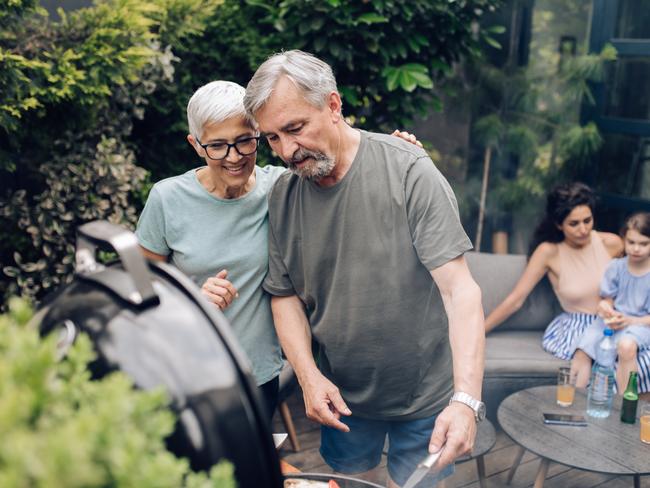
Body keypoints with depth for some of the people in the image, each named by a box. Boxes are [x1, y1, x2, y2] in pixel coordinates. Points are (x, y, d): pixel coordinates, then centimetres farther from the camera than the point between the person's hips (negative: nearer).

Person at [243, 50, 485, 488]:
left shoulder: (410, 172, -20)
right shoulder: (283, 195, -5)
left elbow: (459, 288, -23)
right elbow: (286, 295, 2)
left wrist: (467, 399, -31)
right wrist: (308, 375, -12)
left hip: (424, 396, -3)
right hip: (341, 396, 4)